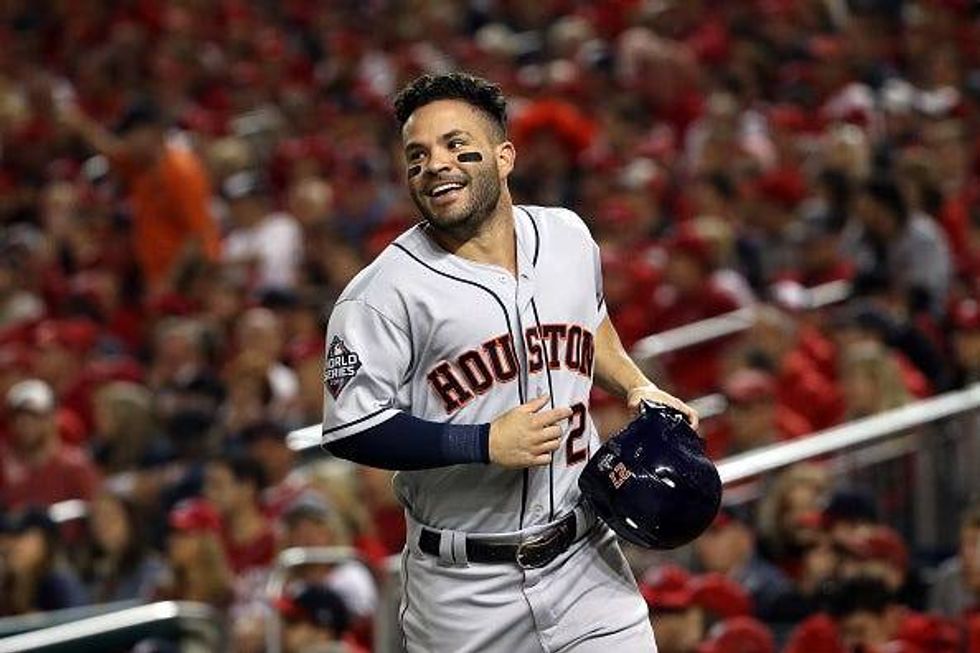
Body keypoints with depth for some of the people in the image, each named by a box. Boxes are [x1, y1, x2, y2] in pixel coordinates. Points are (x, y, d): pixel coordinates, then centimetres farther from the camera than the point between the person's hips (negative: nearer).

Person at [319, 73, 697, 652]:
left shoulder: (567, 236, 4)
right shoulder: (383, 293, -13)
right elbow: (351, 427, -15)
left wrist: (637, 386, 8)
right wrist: (486, 444, -20)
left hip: (585, 560, 4)